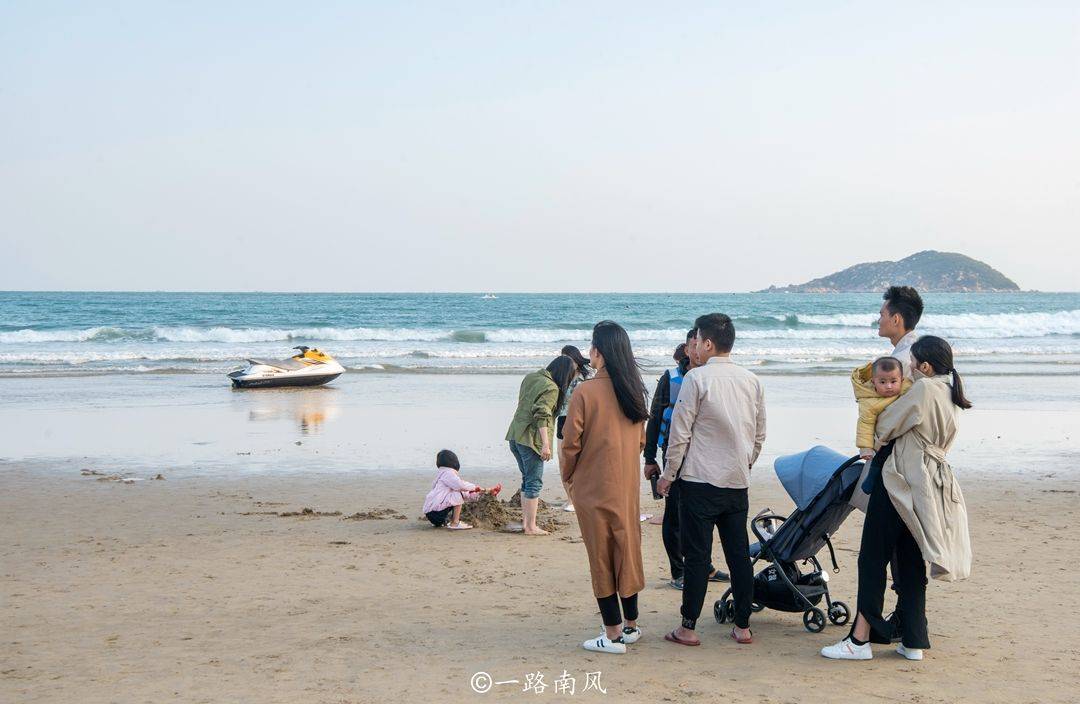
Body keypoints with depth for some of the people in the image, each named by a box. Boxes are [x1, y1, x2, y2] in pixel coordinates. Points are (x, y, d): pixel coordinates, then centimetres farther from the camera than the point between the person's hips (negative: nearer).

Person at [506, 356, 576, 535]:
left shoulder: (530, 377, 12)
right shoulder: (552, 389, -14)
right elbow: (542, 416, -22)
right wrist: (546, 444, -23)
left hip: (515, 435, 9)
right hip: (531, 439, -9)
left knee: (527, 479, 19)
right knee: (534, 483, -1)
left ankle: (525, 520, 22)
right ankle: (531, 527, 1)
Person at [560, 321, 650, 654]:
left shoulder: (585, 392, -16)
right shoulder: (633, 390, 4)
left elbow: (571, 443, -11)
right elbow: (641, 441, 11)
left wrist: (568, 477, 5)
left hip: (593, 489, -6)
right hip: (628, 487, 6)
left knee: (602, 557, 1)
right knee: (627, 551, 16)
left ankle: (613, 635, 5)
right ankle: (630, 625, 24)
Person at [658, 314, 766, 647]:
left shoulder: (697, 378, -10)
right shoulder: (752, 381, 7)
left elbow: (680, 433, -9)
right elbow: (760, 435, 14)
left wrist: (668, 475, 1)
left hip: (700, 481, -5)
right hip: (738, 482, 5)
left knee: (697, 555, 0)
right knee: (739, 554, 9)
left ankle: (688, 628, 4)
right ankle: (743, 626, 13)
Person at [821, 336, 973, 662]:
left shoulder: (923, 389, -13)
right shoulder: (950, 396, 14)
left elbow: (887, 425, -6)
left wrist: (871, 440, 15)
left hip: (900, 481, -8)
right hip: (932, 485, 8)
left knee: (873, 557, -3)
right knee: (912, 562, 12)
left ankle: (861, 638, -4)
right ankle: (913, 641, 13)